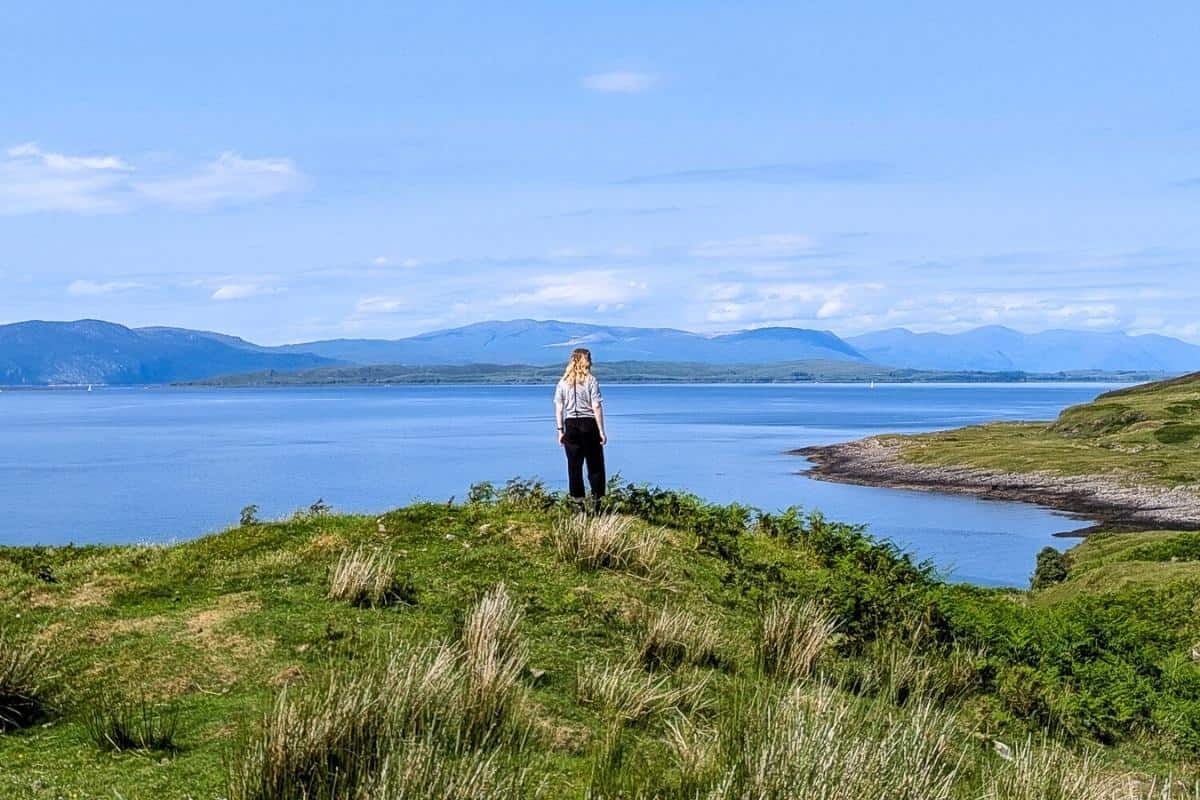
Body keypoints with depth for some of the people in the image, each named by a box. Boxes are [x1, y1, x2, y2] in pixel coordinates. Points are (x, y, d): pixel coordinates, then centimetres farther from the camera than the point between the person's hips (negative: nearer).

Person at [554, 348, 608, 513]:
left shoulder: (563, 382, 3)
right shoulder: (591, 380, -6)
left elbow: (559, 408, 3)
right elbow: (596, 407, -9)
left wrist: (560, 431, 9)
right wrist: (601, 431, -6)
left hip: (571, 425, 3)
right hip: (589, 425, -3)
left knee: (574, 465, 7)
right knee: (595, 465, 6)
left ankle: (578, 502, 8)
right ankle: (596, 501, 4)